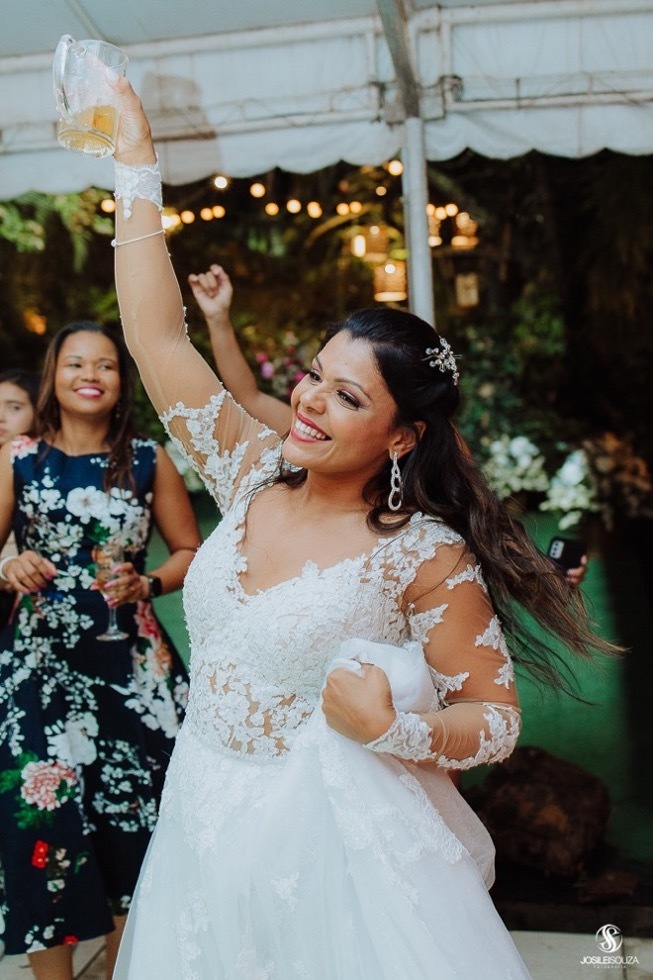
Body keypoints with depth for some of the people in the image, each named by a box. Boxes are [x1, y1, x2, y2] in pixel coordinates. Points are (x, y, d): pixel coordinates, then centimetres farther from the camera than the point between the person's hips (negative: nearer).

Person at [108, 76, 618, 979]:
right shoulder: (255, 475, -5)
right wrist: (135, 161, -4)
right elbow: (157, 338, -5)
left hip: (332, 837, -5)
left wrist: (395, 731, -29)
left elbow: (497, 718, -9)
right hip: (205, 825, 6)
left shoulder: (426, 556, -18)